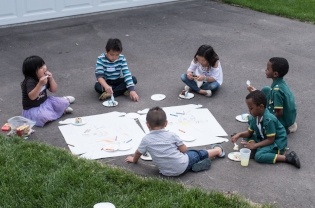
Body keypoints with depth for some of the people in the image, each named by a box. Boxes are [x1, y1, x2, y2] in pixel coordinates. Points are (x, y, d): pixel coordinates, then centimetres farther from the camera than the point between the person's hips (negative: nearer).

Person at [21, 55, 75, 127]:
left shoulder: (45, 78, -1)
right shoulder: (30, 82, -25)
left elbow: (53, 90, 4)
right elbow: (32, 97, -37)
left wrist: (51, 79, -12)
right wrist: (40, 84, -46)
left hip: (45, 102, 6)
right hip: (33, 109, -6)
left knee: (64, 102, -10)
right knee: (44, 116, -35)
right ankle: (60, 111, -8)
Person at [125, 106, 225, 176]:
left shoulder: (146, 139, -7)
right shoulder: (171, 135, -9)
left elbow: (138, 153, 8)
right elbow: (184, 149, -3)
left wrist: (134, 159, 30)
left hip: (167, 172, 2)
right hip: (183, 166, -2)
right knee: (196, 154, 24)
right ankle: (217, 150, 40)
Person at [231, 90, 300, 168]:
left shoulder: (269, 120, -28)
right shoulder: (254, 118, -4)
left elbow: (270, 140, -25)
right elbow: (249, 133, 8)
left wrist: (255, 145, -25)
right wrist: (240, 134, -12)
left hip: (277, 142, -9)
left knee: (259, 156, -31)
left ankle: (287, 158, -28)